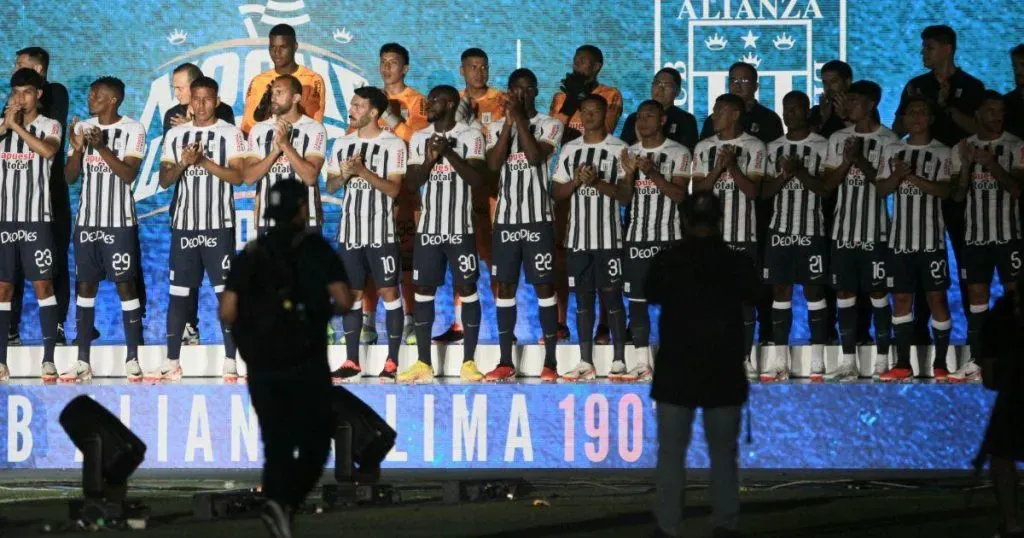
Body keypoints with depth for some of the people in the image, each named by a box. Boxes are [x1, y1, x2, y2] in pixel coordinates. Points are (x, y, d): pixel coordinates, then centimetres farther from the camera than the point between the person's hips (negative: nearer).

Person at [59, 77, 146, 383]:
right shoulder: (82, 128, 10)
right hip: (87, 220, 5)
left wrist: (101, 147, -22)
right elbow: (70, 177, 7)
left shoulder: (132, 130, -4)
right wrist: (78, 149, -11)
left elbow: (129, 174, -13)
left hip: (119, 221, -5)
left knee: (125, 284, -4)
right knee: (85, 285, 4)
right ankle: (83, 361, 7)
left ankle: (132, 359, -1)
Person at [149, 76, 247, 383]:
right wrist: (183, 164, -11)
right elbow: (164, 180, 8)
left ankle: (229, 363, -2)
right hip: (184, 225, 4)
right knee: (178, 292, 5)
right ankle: (171, 363, 9)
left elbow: (238, 175, -8)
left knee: (225, 291, -4)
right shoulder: (175, 135, 12)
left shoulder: (230, 134, 2)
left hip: (218, 225, -4)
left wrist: (205, 161, -18)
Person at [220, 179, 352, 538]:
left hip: (261, 367, 4)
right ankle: (284, 504, -19)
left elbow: (227, 314, 1)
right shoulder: (315, 248, -2)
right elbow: (344, 301, -9)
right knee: (315, 444, 3)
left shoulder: (250, 254, 8)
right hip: (305, 364, -4)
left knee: (277, 448, 10)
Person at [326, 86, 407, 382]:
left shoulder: (393, 145, -4)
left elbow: (393, 189, -10)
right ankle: (351, 361, 11)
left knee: (389, 292, -2)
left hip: (381, 232, -5)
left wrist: (363, 171, -20)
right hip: (350, 231, 5)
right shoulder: (342, 144, 11)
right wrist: (344, 175, -8)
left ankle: (392, 361, 2)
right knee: (352, 294, 6)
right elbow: (330, 185, 13)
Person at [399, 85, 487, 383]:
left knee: (467, 289, -3)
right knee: (423, 290, 2)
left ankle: (468, 362, 0)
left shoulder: (470, 136, -3)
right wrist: (430, 159, -12)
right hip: (428, 227, 4)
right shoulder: (419, 138, 10)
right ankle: (423, 363, 7)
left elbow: (477, 179, -12)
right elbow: (411, 184, 5)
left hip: (461, 228, -4)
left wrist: (449, 152, -19)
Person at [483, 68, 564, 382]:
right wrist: (509, 122, -9)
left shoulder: (550, 125, 1)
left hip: (538, 217, -3)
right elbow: (493, 164, -6)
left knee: (544, 285, -4)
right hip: (505, 217, 3)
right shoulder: (497, 127, 10)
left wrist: (520, 119, -13)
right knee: (505, 285, 5)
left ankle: (550, 362, -2)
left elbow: (536, 156, -16)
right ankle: (505, 362, 10)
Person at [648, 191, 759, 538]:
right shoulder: (738, 262, -7)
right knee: (724, 454, 10)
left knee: (671, 454, 4)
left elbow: (652, 297, 11)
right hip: (724, 372, 1)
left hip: (676, 371, -1)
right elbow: (752, 297, 13)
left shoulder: (667, 261, -8)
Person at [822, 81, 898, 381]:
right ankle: (848, 361, 7)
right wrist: (847, 161, -10)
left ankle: (882, 361, 6)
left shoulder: (888, 140, -4)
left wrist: (860, 160, -17)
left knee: (878, 293, 0)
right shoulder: (838, 139, 11)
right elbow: (828, 184, 6)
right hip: (843, 229, 4)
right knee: (844, 293, 3)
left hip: (874, 231, -4)